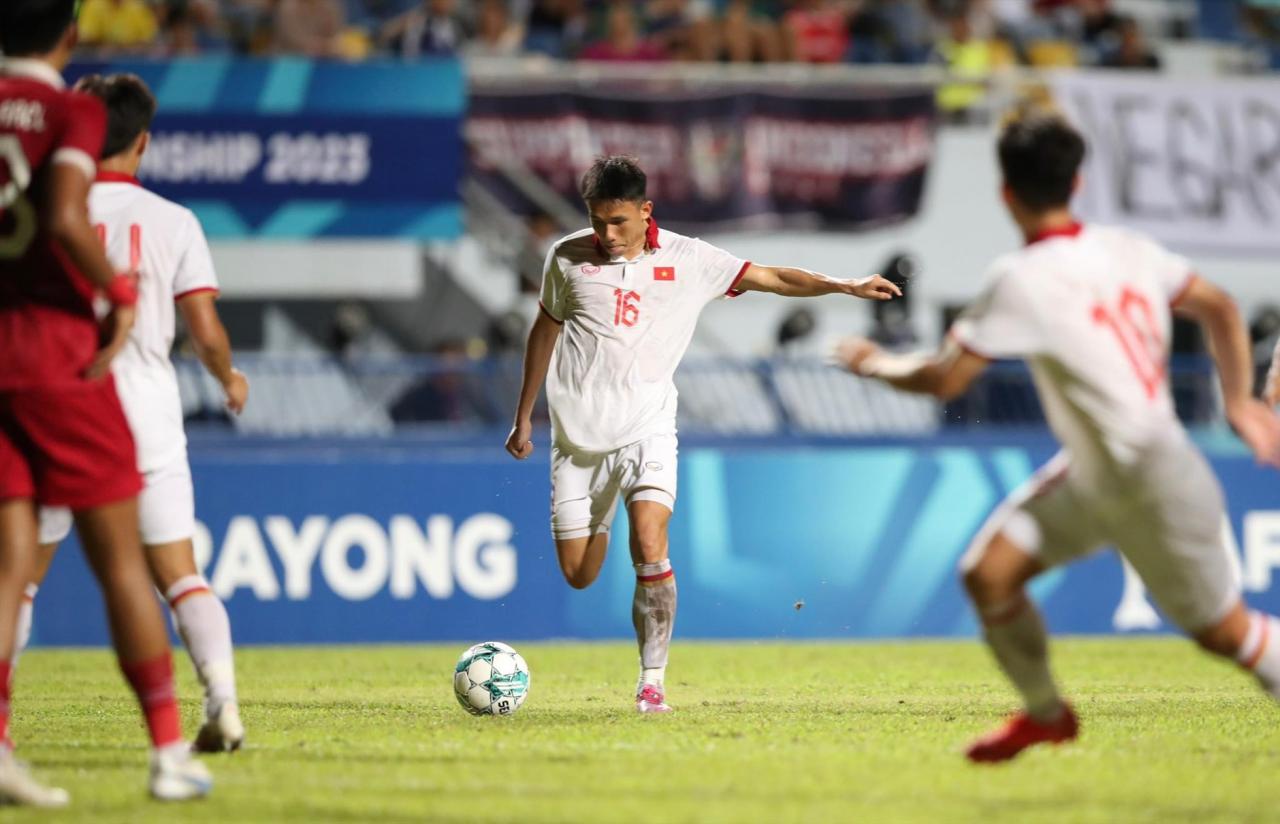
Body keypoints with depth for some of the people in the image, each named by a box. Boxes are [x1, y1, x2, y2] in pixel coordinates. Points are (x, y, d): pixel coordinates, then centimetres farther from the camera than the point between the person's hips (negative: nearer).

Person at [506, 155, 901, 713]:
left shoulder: (686, 259, 0)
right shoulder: (568, 258, 2)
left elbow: (772, 279, 5)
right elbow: (544, 331, 15)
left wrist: (846, 286, -6)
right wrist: (523, 418, 18)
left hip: (646, 429, -1)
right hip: (578, 432, 2)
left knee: (650, 548, -23)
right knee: (578, 574, 0)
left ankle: (652, 682, -17)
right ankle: (599, 525, 38)